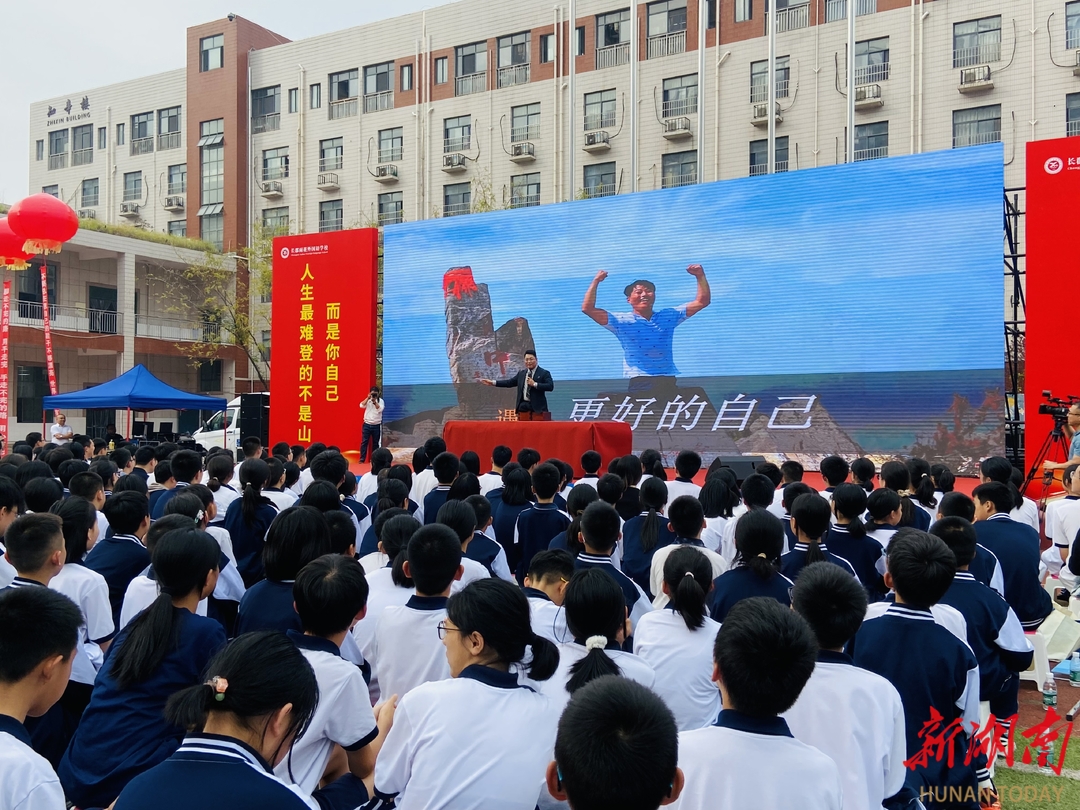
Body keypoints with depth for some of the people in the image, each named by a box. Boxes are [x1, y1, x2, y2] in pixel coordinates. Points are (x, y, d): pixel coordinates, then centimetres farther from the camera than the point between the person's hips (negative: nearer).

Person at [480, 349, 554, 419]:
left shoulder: (544, 373, 0)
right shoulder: (521, 373, 17)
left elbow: (550, 386, -12)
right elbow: (509, 382, 18)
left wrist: (534, 384, -18)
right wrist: (493, 382, 12)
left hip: (537, 408, -5)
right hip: (523, 407, 5)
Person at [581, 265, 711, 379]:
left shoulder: (669, 316, 11)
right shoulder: (622, 321, 1)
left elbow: (702, 301, 13)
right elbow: (588, 308, -7)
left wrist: (700, 276, 2)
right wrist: (596, 281, -11)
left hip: (667, 380, 3)